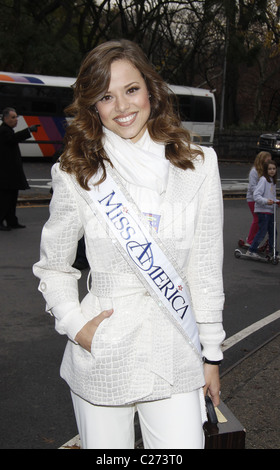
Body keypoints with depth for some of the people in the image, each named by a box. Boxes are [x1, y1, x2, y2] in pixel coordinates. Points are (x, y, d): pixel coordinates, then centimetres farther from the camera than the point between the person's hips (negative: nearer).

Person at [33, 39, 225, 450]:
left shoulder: (198, 165, -1)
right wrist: (75, 324, -6)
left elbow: (207, 269, 3)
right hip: (101, 356, 0)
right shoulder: (77, 175, -2)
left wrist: (211, 353, 6)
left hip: (175, 357, 1)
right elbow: (53, 265, 9)